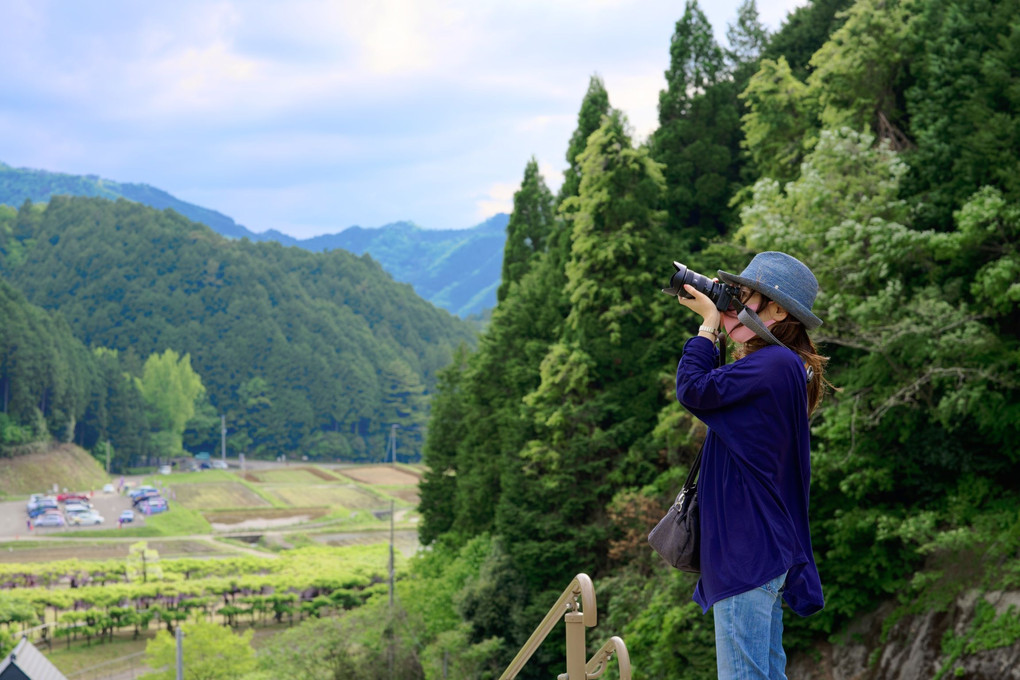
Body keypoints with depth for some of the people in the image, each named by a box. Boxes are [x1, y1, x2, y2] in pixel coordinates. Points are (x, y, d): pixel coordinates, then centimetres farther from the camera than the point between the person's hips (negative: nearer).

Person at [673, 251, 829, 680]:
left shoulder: (776, 365, -17)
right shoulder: (783, 366, 16)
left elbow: (693, 390, -18)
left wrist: (708, 324, -10)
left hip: (748, 549, -11)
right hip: (767, 547, 11)